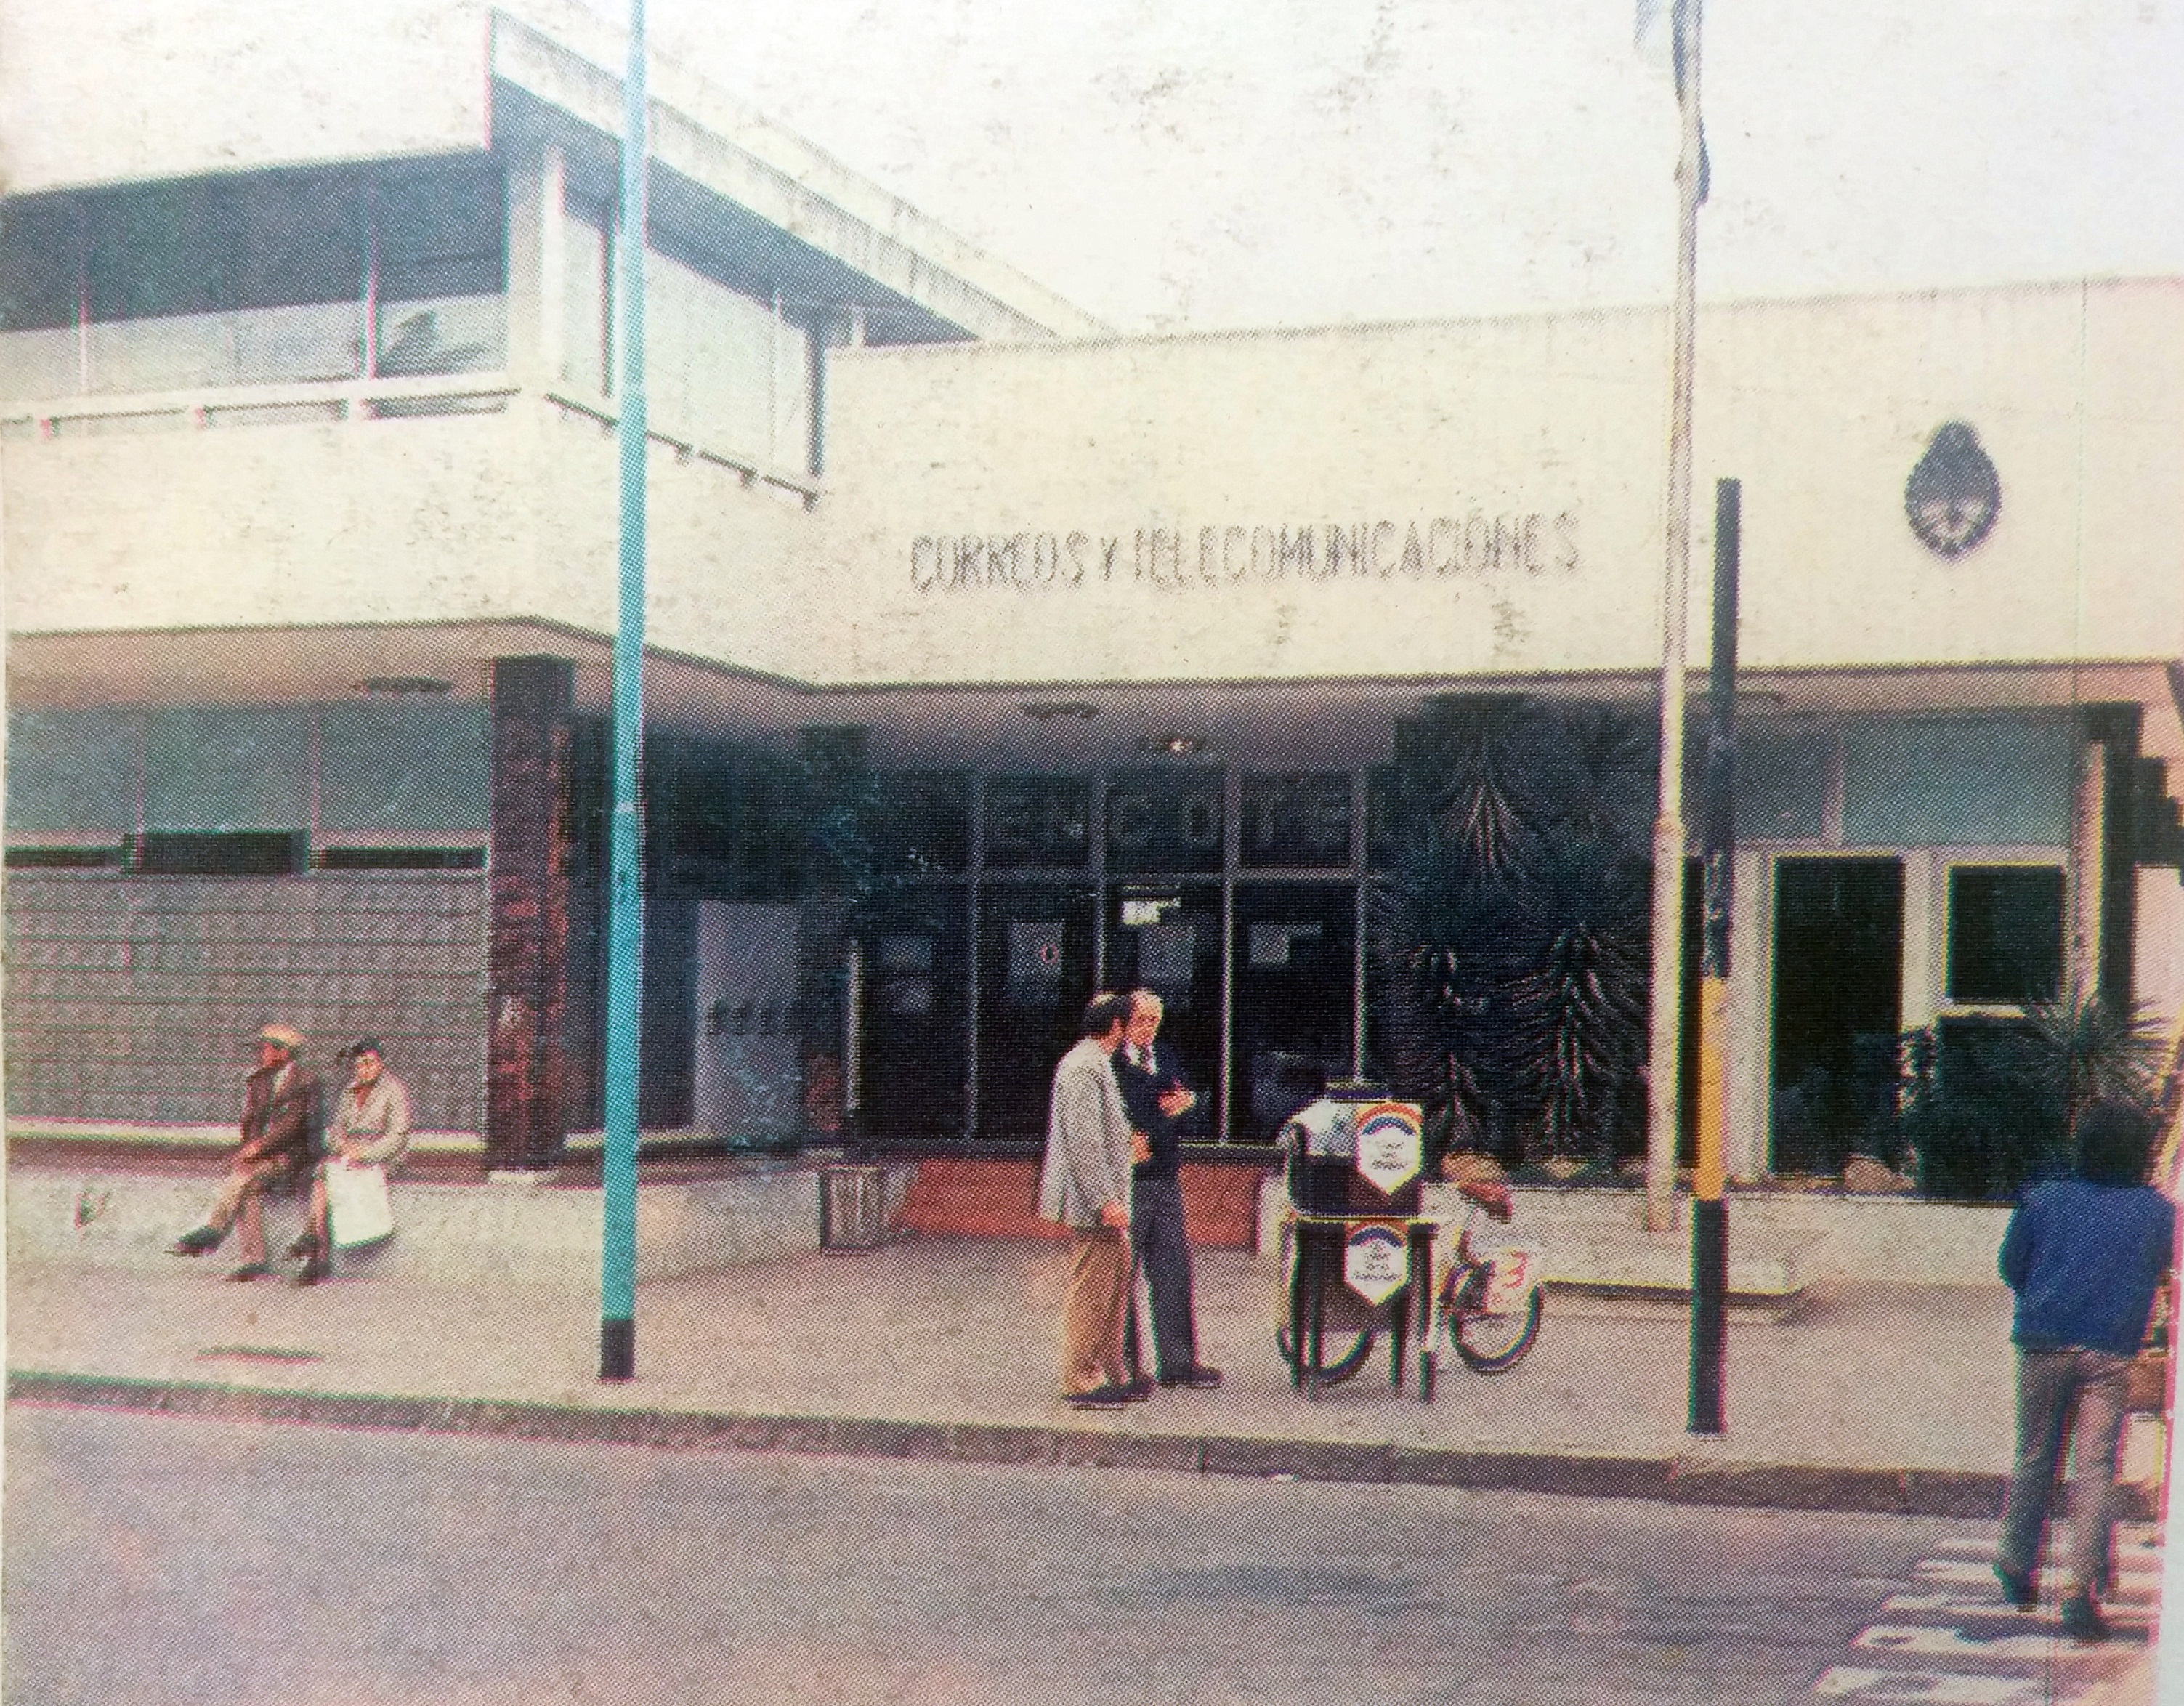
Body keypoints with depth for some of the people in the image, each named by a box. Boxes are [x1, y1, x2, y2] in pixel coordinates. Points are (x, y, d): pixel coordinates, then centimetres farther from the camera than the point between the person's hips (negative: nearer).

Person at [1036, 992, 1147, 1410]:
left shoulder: (1097, 1063, 17)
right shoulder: (1083, 1068, -17)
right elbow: (1084, 1141, -22)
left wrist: (1126, 1139, 23)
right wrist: (1105, 1201, -23)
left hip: (1107, 1199, 11)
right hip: (1093, 1202, -11)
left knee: (1116, 1285, 15)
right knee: (1091, 1290, -6)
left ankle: (1110, 1375, 22)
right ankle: (1080, 1381, 0)